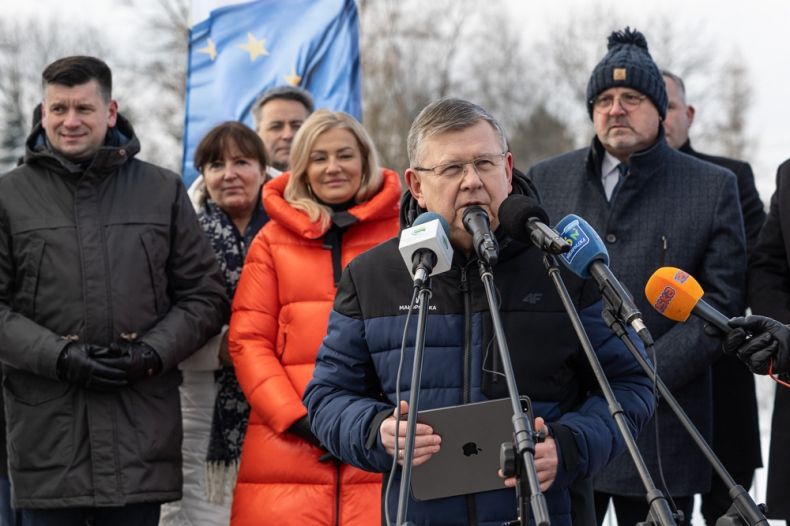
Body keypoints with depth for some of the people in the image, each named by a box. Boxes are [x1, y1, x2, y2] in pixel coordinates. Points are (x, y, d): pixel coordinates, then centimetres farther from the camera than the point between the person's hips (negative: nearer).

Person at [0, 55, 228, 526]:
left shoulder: (163, 191, 10)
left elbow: (205, 295, 10)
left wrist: (153, 352, -7)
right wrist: (58, 356, -12)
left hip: (141, 433, 1)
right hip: (46, 430, -1)